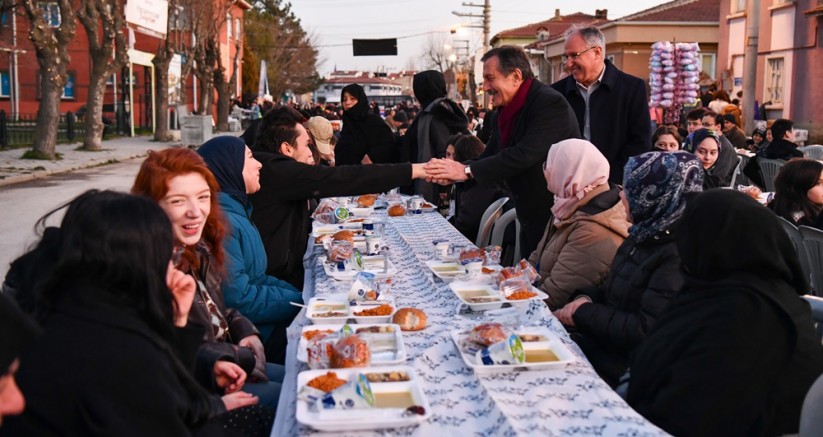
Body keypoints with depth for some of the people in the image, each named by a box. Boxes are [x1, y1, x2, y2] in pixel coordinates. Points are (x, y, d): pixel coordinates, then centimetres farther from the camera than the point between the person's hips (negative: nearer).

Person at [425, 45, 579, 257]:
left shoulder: (551, 103, -20)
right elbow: (490, 157, 8)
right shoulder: (505, 111, 8)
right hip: (531, 220, 8)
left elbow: (525, 154, -29)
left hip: (557, 219, -8)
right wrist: (453, 174, -12)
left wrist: (467, 170, -27)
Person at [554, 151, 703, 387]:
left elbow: (646, 332, -25)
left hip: (623, 365, -8)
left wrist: (584, 313, -15)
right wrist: (585, 298, -4)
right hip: (602, 340, 9)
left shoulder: (679, 256, -21)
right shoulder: (645, 236, 8)